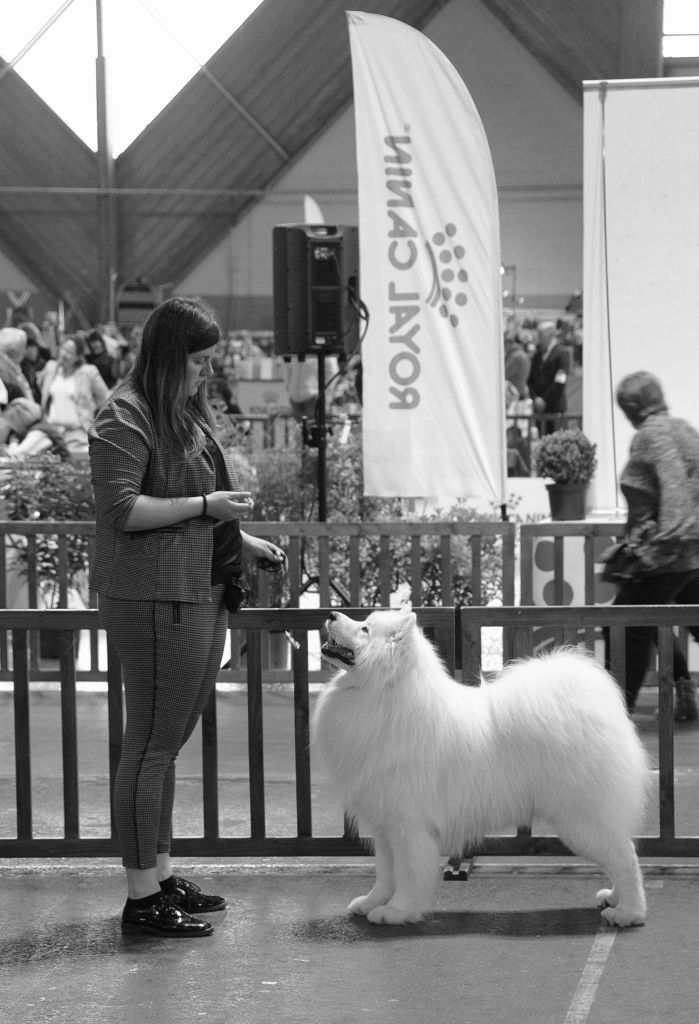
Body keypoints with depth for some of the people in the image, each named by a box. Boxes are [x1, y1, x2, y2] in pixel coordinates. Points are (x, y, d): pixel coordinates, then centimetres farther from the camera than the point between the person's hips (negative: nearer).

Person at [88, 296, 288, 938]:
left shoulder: (189, 411, 18)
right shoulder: (125, 416, -11)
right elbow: (121, 509, -18)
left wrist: (242, 542, 17)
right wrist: (205, 506, -18)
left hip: (202, 596, 9)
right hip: (155, 601, -9)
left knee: (168, 743, 15)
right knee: (151, 745, -5)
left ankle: (161, 874, 24)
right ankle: (142, 899, 0)